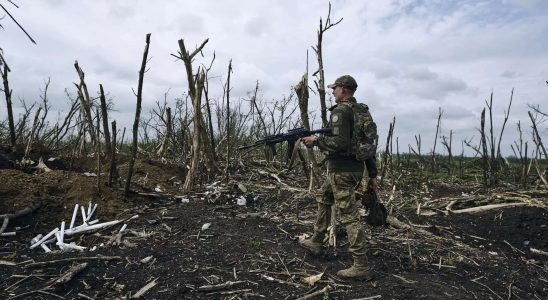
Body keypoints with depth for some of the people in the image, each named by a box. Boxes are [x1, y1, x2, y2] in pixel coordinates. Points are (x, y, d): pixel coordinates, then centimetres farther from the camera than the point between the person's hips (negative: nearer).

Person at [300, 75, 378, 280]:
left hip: (341, 170, -10)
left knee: (349, 216, -5)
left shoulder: (340, 111, -13)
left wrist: (316, 141, -11)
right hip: (357, 169, 10)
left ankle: (361, 267, 1)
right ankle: (316, 242, 34)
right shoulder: (363, 111, 15)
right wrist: (372, 174, 17)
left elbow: (340, 143, -25)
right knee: (323, 198, 24)